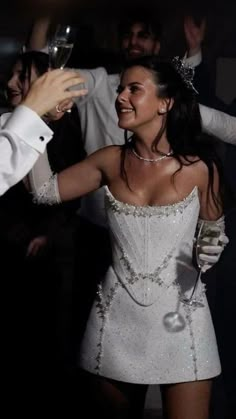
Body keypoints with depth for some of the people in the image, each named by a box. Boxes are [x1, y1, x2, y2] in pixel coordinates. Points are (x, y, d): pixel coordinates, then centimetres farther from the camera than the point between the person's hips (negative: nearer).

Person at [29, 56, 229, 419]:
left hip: (179, 314, -3)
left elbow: (214, 228, 8)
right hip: (117, 314, 3)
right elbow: (45, 191, 1)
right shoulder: (111, 161, 1)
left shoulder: (199, 167, -7)